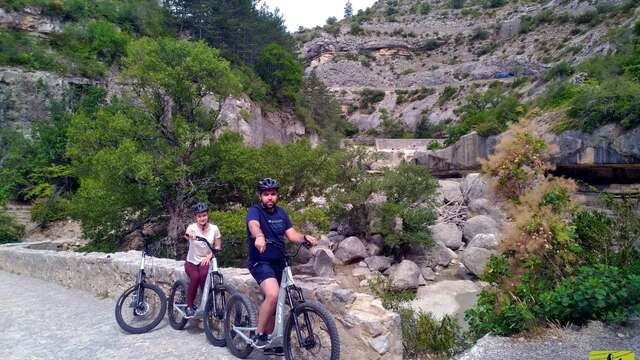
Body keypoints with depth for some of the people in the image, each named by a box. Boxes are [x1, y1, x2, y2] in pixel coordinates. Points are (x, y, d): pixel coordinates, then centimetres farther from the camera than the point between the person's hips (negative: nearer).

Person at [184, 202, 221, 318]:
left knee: (204, 274, -31)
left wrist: (209, 256, -20)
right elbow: (187, 234, -37)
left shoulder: (214, 228, -8)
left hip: (205, 260, 0)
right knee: (195, 277, -29)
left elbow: (218, 246, -2)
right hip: (192, 261, 0)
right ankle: (189, 307, -9)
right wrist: (189, 234, -62)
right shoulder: (192, 227, -12)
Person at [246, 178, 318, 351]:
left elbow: (292, 234, 2)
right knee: (273, 295, -28)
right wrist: (259, 237, -55)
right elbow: (254, 225, -33)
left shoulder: (281, 213, 8)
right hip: (260, 263, -6)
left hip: (279, 263, 6)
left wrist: (305, 237, -19)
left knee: (274, 303, 12)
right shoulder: (254, 210, -11)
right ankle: (258, 335, -9)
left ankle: (269, 339, 30)